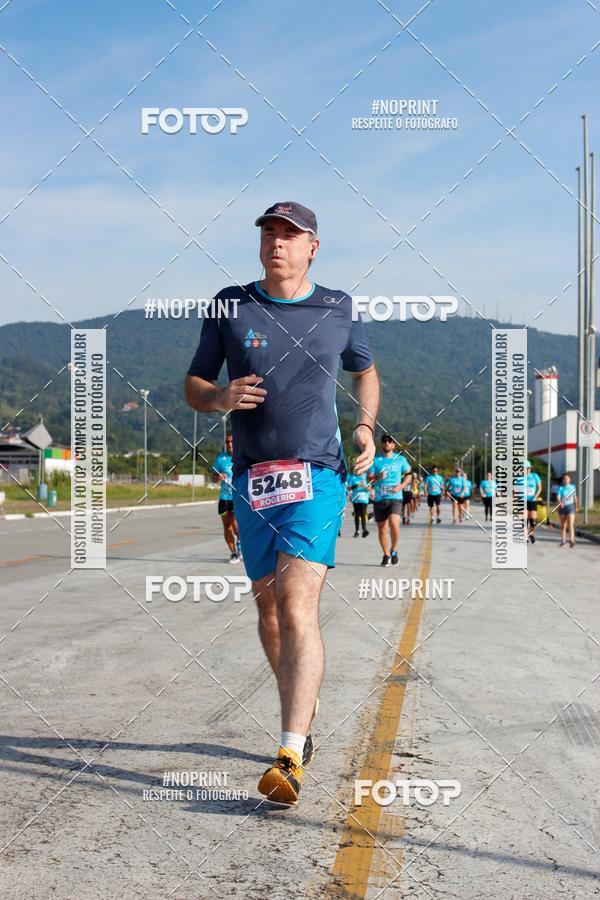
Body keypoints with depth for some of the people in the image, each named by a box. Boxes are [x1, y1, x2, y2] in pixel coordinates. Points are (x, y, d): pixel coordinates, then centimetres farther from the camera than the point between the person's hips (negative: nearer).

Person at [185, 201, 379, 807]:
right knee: (268, 605, 13)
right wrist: (221, 398, -13)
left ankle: (291, 757, -21)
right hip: (251, 480, 3)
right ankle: (302, 710, 36)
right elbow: (193, 386, 10)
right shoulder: (230, 306, 6)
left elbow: (364, 371, 24)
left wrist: (366, 428, 8)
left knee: (297, 604, -18)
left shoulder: (338, 310, 7)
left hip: (316, 476, -3)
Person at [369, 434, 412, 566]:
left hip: (395, 497, -2)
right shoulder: (375, 459, 5)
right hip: (379, 498, 2)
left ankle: (394, 549, 1)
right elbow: (370, 479, 3)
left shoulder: (400, 459, 6)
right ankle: (386, 555, 23)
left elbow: (408, 475, 14)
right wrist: (378, 478, -18)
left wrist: (401, 486, -3)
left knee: (394, 523, -22)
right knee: (382, 528, 6)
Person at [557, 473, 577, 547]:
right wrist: (560, 502, -37)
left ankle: (572, 540, -24)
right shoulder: (560, 488, -2)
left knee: (571, 525, -15)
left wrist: (576, 507, 21)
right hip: (562, 507, 1)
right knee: (563, 526, 11)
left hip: (570, 506, -1)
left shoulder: (573, 487, 3)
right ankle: (563, 540, 23)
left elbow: (575, 497, 15)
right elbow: (558, 497, -17)